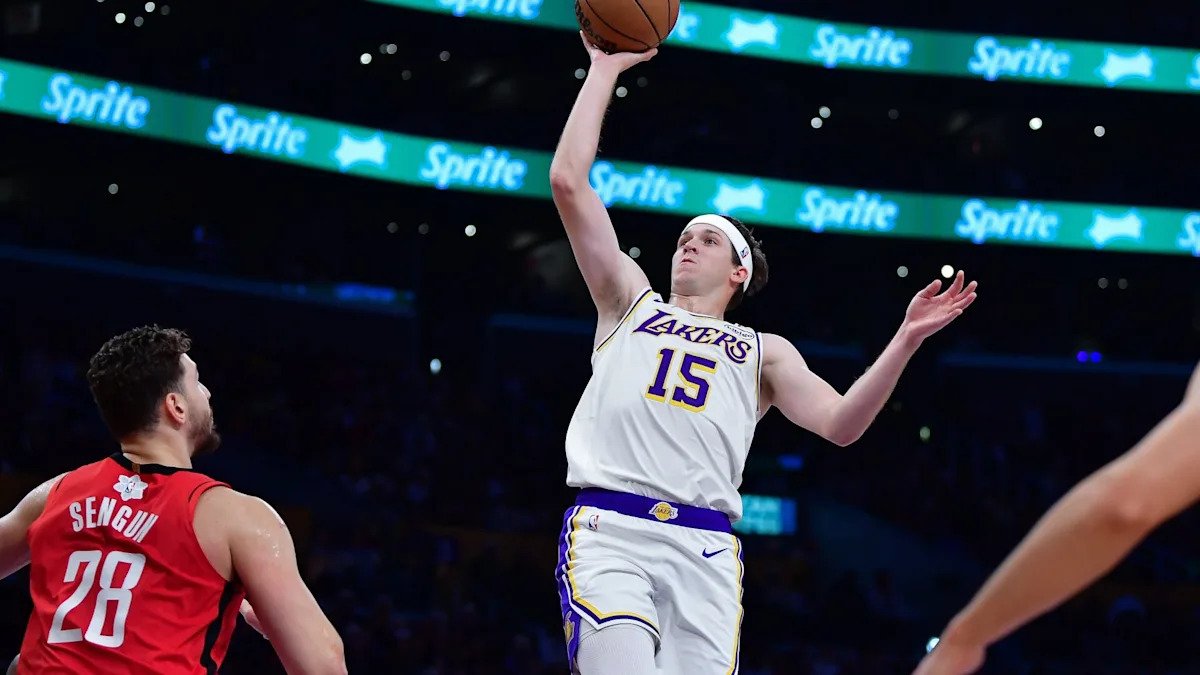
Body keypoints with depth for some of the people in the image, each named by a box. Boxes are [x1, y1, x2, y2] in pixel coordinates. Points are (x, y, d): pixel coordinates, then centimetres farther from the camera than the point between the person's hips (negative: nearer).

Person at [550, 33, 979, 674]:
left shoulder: (764, 351, 27)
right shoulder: (631, 304, 25)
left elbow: (839, 423, 9)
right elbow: (567, 181, 18)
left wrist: (907, 337, -1)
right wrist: (604, 70, 20)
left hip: (704, 547, 1)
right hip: (608, 531, -1)